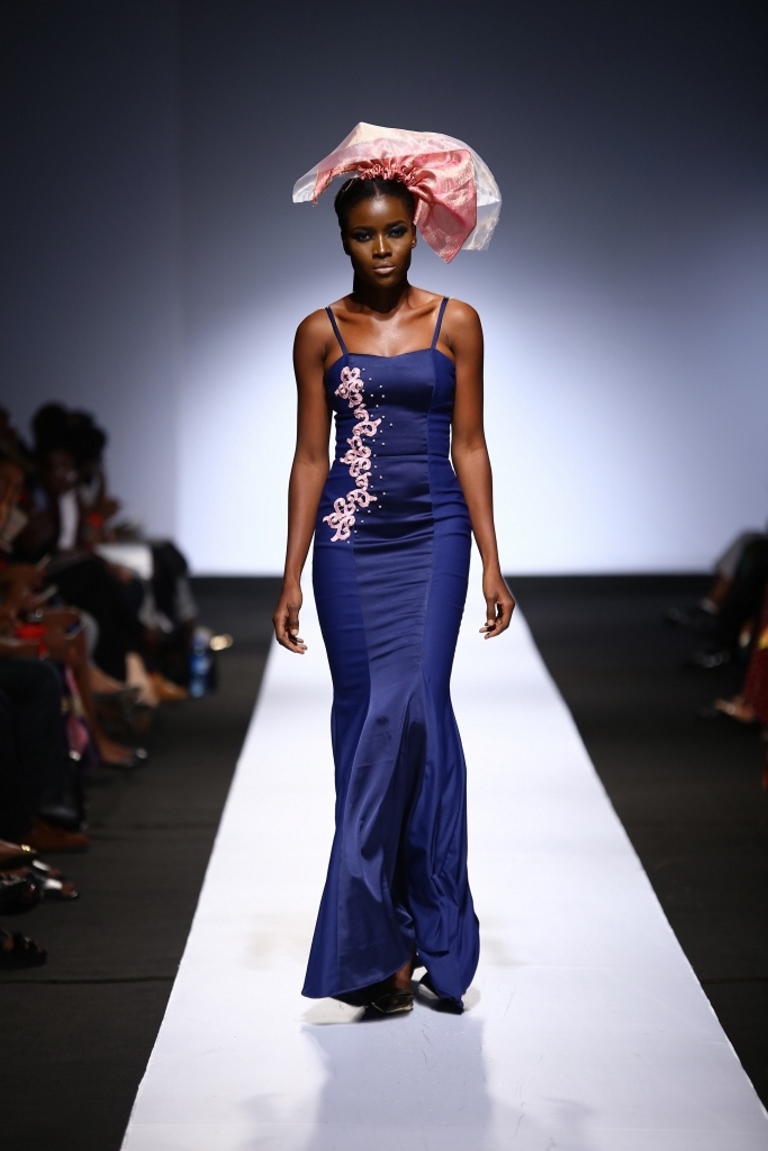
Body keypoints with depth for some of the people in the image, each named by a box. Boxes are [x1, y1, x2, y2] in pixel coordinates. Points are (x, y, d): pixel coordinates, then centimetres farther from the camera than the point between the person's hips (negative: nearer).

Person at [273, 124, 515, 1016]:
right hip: (350, 541, 1)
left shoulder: (456, 324, 5)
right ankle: (403, 938, 8)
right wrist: (292, 574, 1)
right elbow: (309, 457, 6)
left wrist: (491, 563, 0)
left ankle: (375, 932, -7)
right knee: (365, 720, 1)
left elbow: (469, 447, 5)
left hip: (432, 537, -1)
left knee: (408, 708, -14)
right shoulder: (321, 333, 6)